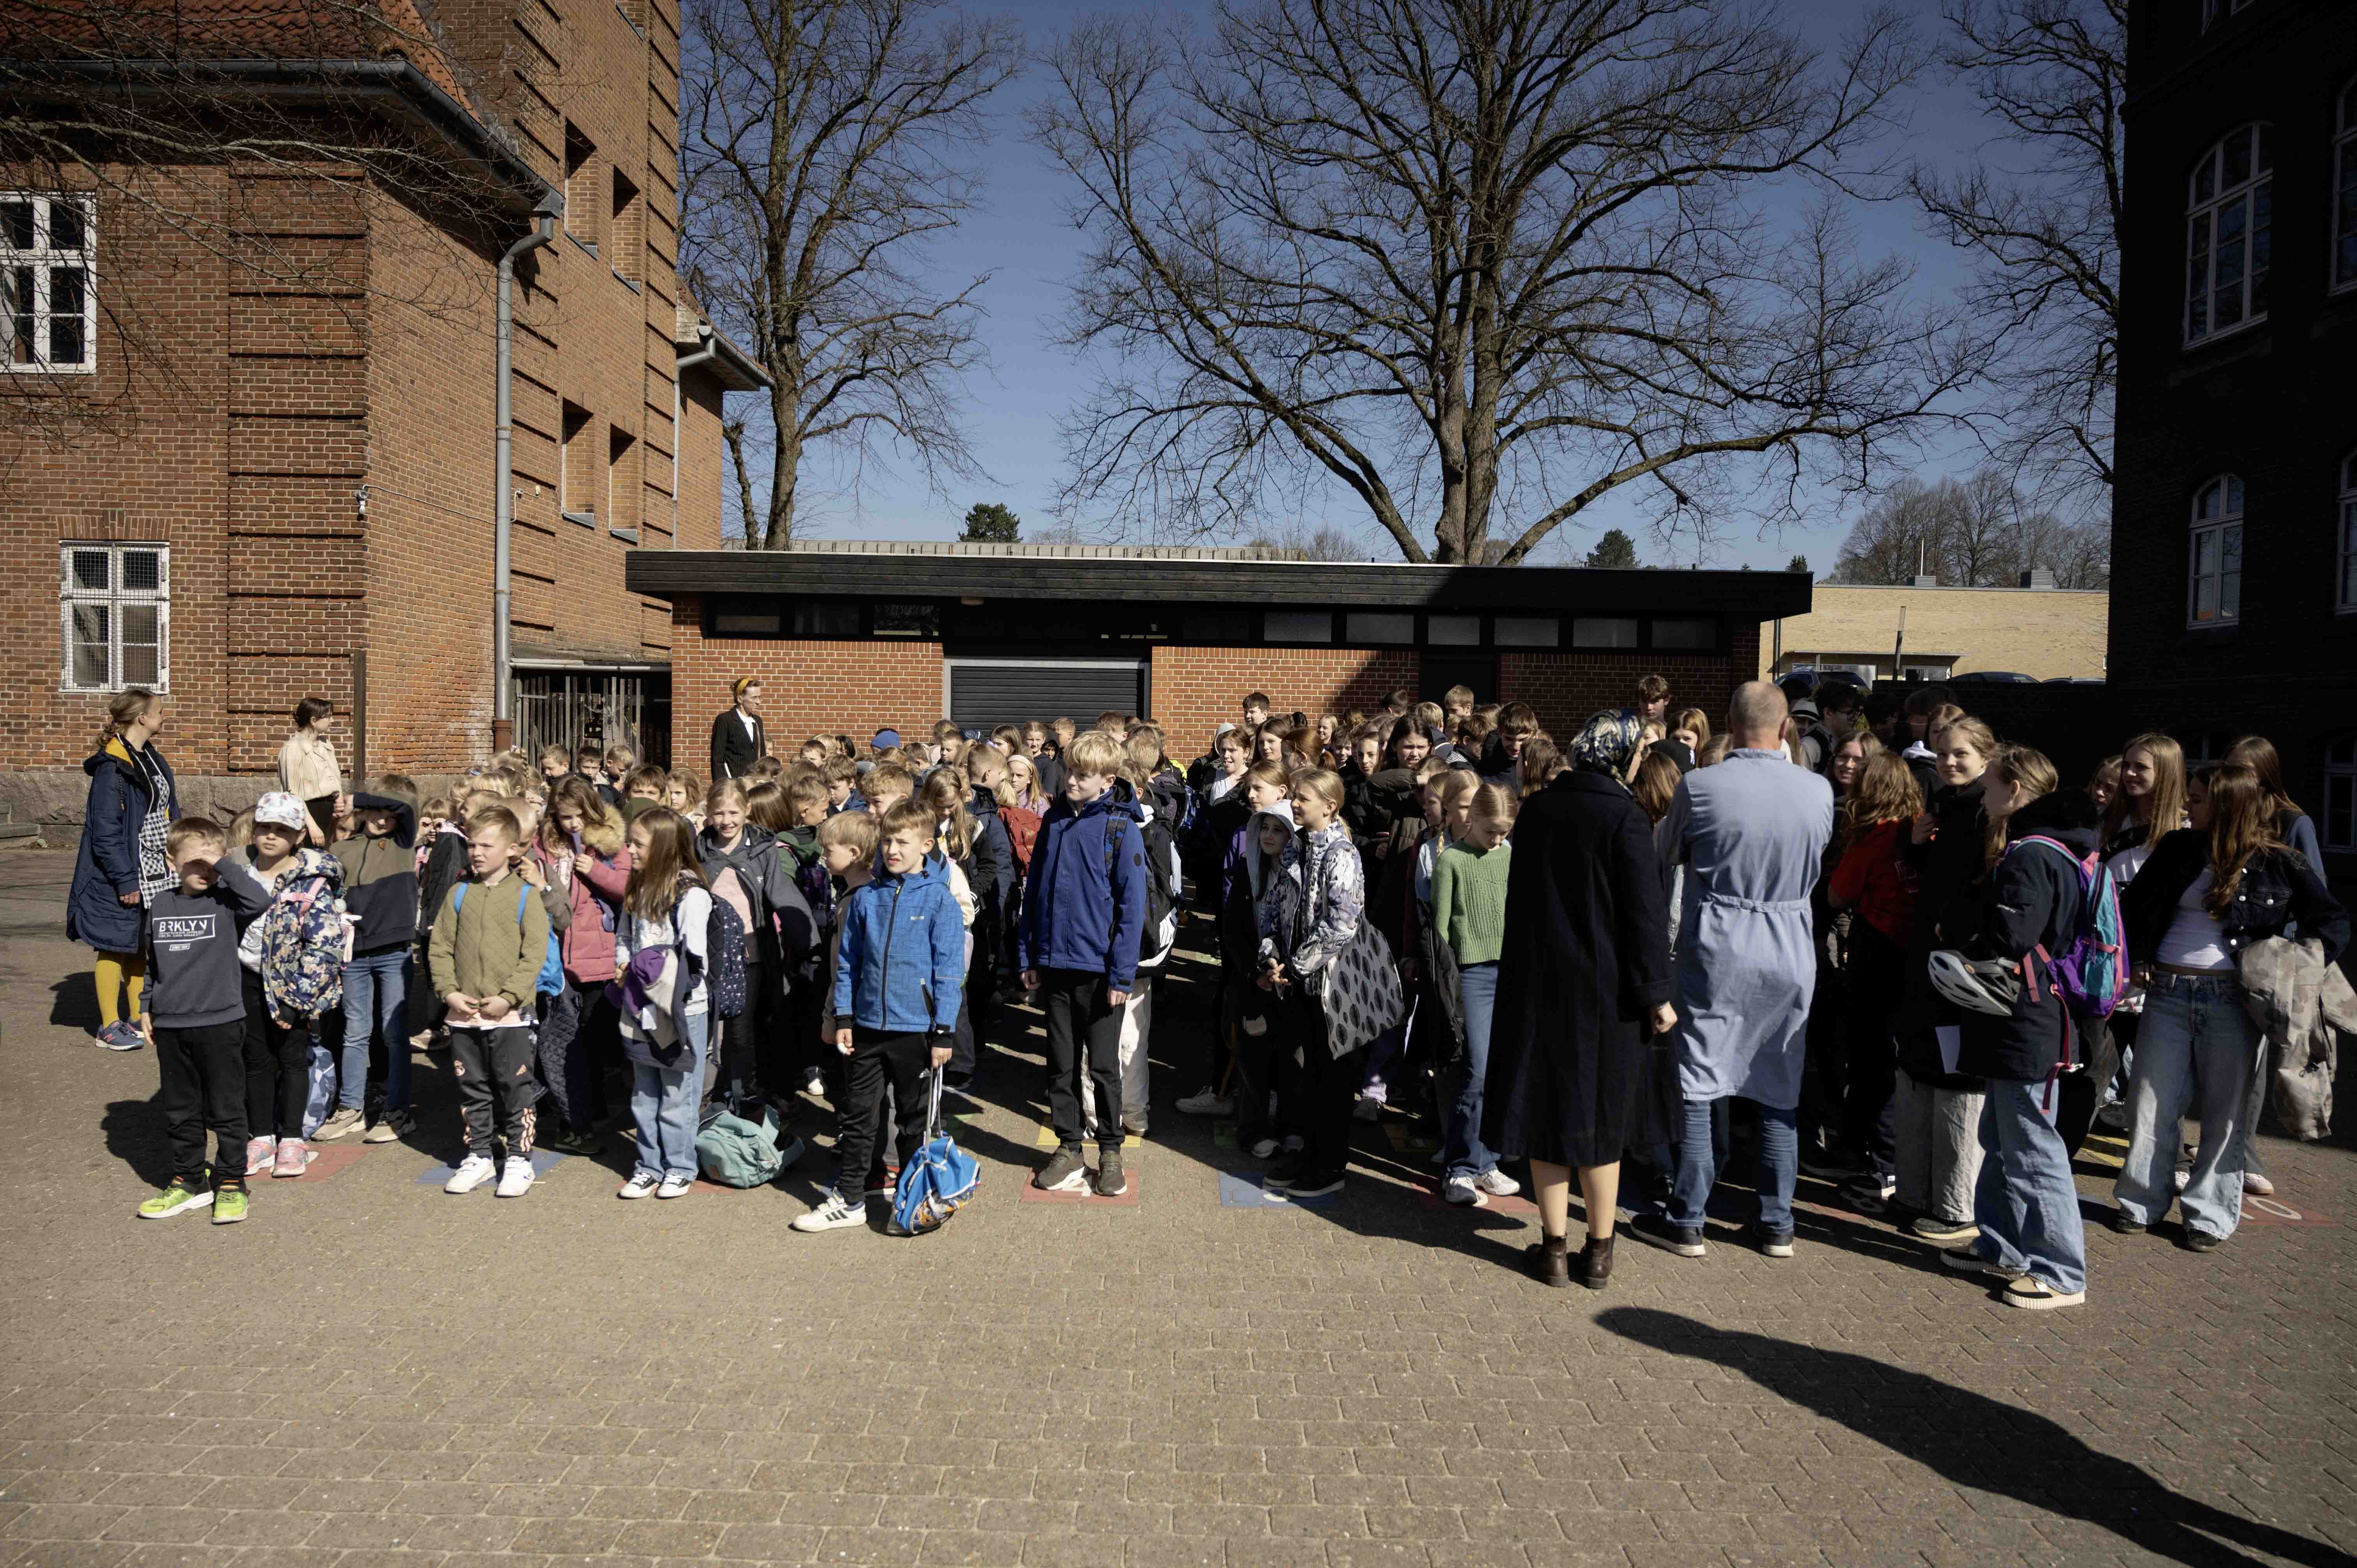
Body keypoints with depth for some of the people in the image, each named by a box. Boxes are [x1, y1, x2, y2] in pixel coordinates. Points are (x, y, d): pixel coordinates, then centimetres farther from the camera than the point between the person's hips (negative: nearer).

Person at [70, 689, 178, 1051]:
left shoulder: (153, 759, 10)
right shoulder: (112, 766, -17)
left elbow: (169, 813, 17)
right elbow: (106, 831, -19)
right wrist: (125, 881, -20)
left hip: (156, 872, 8)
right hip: (123, 875, -8)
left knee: (141, 946, 15)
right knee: (116, 947, 3)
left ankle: (138, 1018, 24)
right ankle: (110, 1026, 13)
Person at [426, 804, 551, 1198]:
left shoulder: (525, 896, -4)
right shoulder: (459, 894, 7)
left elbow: (534, 954, -8)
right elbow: (439, 947, 8)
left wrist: (508, 997, -15)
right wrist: (449, 991, -5)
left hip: (510, 1014, -4)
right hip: (463, 1014, 4)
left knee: (515, 1087, 3)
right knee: (472, 1087, 14)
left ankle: (519, 1159, 14)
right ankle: (479, 1156, 27)